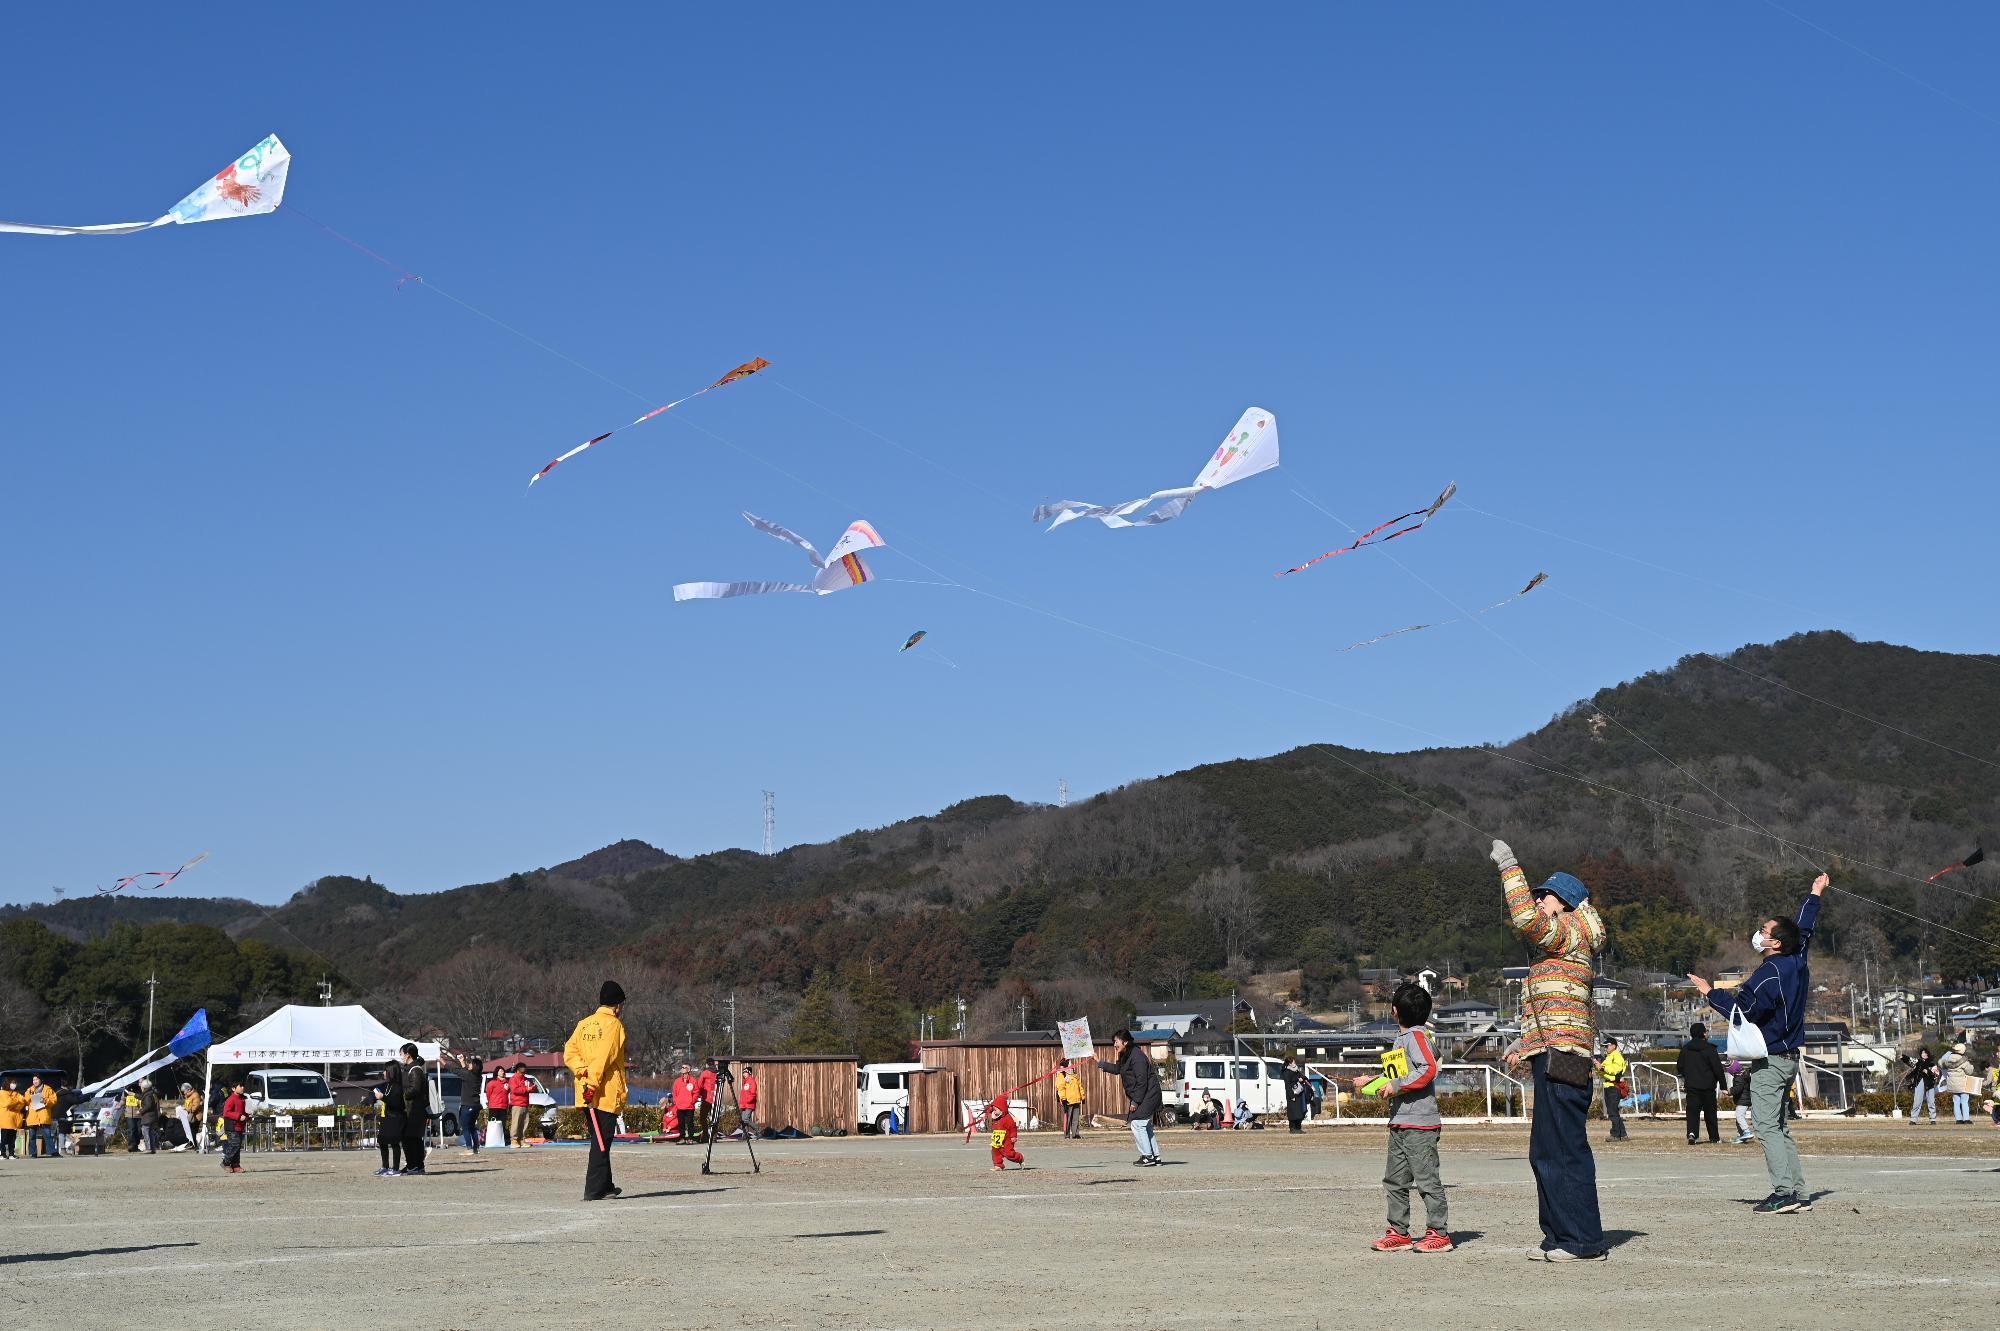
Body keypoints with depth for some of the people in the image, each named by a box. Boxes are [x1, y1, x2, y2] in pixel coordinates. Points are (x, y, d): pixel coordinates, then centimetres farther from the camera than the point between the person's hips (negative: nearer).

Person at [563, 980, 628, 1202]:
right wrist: (592, 1083, -20)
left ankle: (605, 1186, 24)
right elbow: (603, 1058, -18)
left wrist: (582, 1071, -6)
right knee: (602, 1142, -5)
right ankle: (594, 1190, -9)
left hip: (586, 1094, 7)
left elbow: (569, 1053, 6)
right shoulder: (614, 1025, -8)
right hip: (607, 1094, -7)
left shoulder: (583, 1024, 15)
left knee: (599, 1140, 17)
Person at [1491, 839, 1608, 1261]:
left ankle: (1584, 1240, -8)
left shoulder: (1569, 937, -7)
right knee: (1545, 1153, 13)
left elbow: (1525, 916, -23)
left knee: (1566, 1151, -10)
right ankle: (1559, 1235, 17)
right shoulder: (1564, 948, 24)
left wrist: (1509, 866, -12)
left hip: (1561, 1057, -11)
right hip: (1552, 1060, 11)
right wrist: (1525, 1042, 27)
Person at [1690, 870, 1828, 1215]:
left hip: (1769, 1060, -9)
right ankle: (1799, 1193, 8)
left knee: (1766, 1125, -10)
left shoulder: (1770, 973, -18)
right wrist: (1814, 895, 39)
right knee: (1780, 1126, 12)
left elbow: (1741, 1010, -21)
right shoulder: (1798, 962, 8)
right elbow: (1804, 928, 26)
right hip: (1789, 1057, 9)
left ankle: (1784, 1191, -17)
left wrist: (1711, 992, -10)